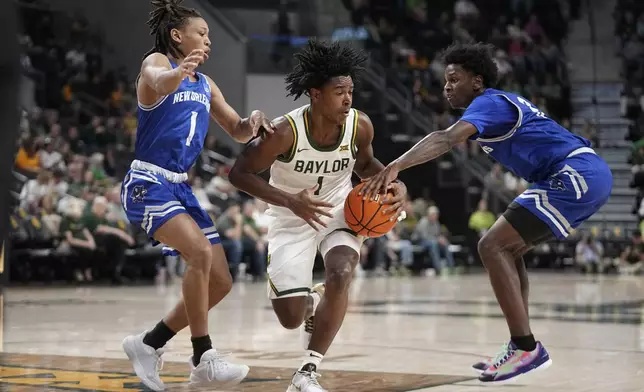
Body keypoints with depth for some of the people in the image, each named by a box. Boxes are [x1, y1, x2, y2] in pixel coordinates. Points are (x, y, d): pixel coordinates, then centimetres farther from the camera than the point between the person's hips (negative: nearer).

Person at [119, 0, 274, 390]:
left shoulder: (205, 83, 17)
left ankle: (149, 344, 17)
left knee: (221, 282, 3)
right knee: (200, 253, -28)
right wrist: (179, 72, -55)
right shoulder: (157, 61, -5)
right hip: (148, 183, -8)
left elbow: (238, 131, 22)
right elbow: (160, 81, -31)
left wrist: (255, 121, -2)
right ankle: (203, 359, -20)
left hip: (181, 187, 8)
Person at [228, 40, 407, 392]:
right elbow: (239, 173, -20)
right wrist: (290, 201, -32)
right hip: (292, 218, -2)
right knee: (291, 319, -5)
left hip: (340, 212, 2)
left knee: (340, 276, -27)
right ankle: (312, 303, 36)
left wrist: (393, 184, -14)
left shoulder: (360, 125, -17)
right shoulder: (286, 131, -28)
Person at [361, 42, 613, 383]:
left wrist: (395, 167, -37)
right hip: (587, 176, 11)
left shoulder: (489, 102, -7)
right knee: (508, 249, 18)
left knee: (493, 246, -13)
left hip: (576, 175, -11)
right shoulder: (503, 103, 23)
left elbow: (446, 140, -26)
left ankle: (526, 348, -13)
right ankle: (521, 347, 18)